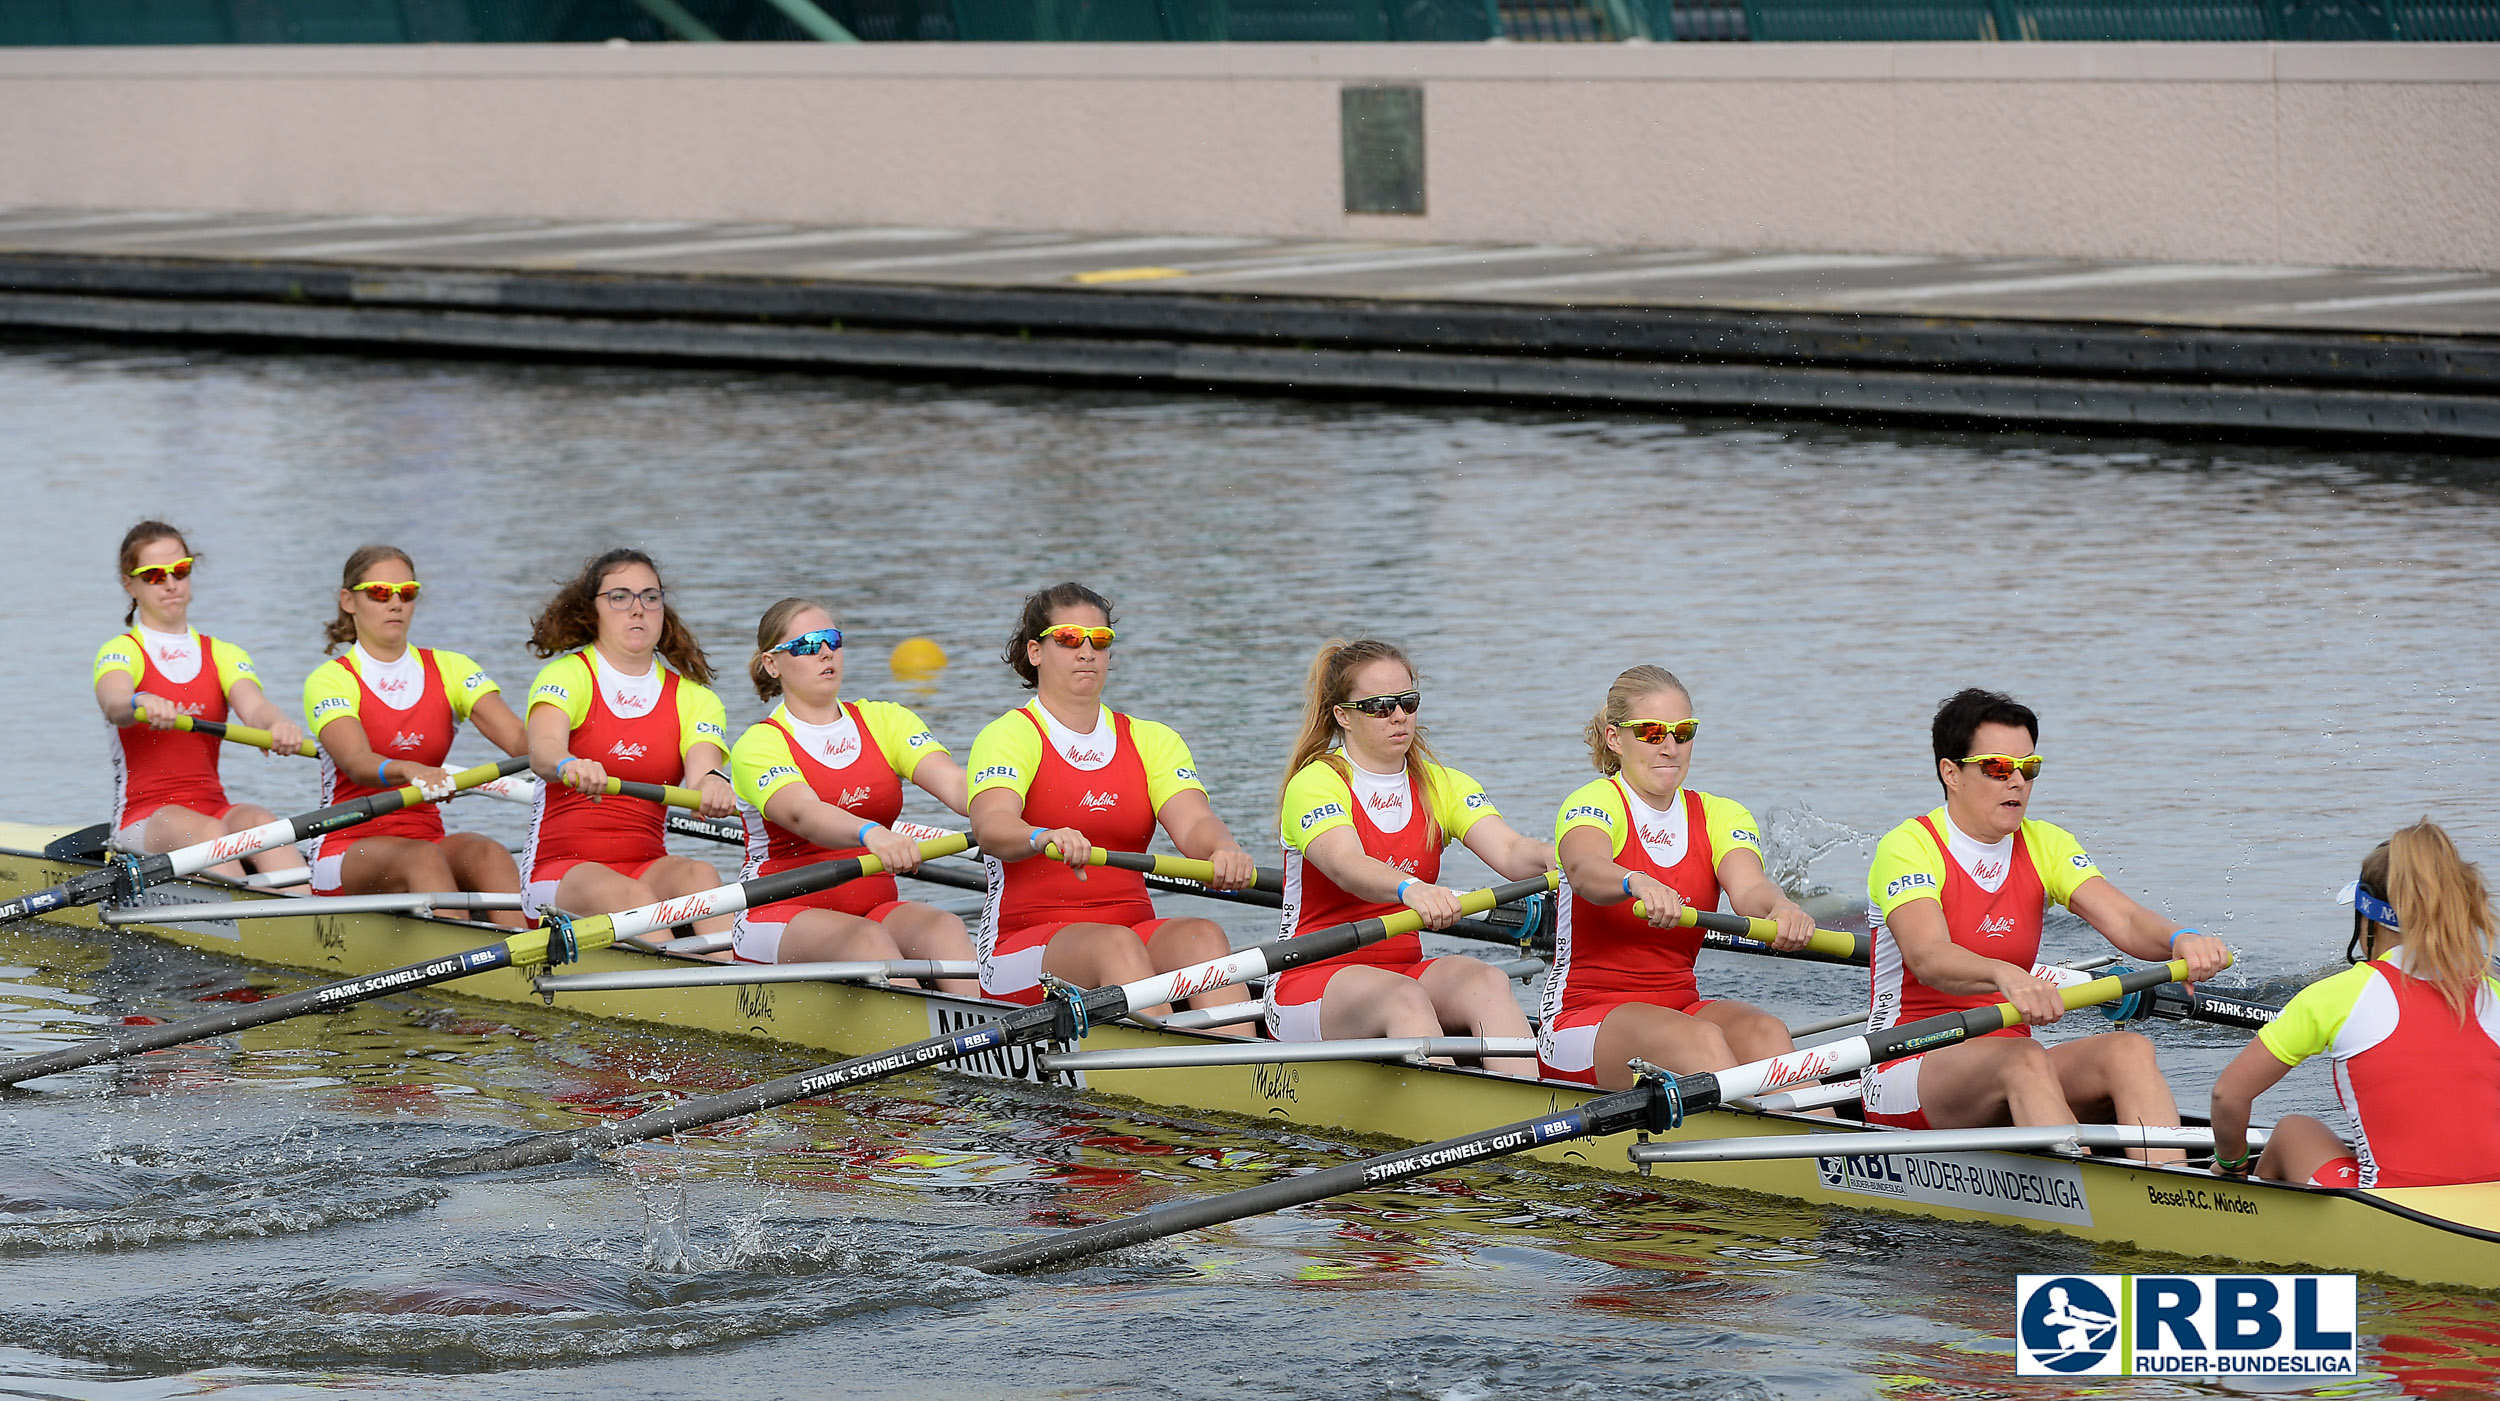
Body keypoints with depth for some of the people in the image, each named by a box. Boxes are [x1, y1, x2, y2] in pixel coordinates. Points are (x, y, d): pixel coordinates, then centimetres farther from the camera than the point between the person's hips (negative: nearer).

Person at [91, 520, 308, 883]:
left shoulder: (223, 655, 17)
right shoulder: (119, 652, 4)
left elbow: (253, 706, -5)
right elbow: (114, 704, -21)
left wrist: (278, 724, -32)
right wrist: (141, 704, -48)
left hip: (213, 809, 3)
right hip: (142, 819, -3)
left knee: (260, 821, -31)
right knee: (206, 831, -35)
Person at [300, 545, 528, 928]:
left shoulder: (449, 670, 10)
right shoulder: (330, 680, -2)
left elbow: (517, 736, -7)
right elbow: (356, 762, -23)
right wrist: (408, 770, -46)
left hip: (427, 836, 3)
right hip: (346, 850, -3)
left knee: (487, 853, -30)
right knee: (424, 857, -35)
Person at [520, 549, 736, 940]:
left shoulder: (692, 698, 13)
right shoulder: (567, 676, 1)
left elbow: (701, 768, -9)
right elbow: (542, 751, -22)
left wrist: (712, 783, -37)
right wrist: (569, 765, -49)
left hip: (648, 869, 4)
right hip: (560, 873, -4)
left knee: (698, 874, -29)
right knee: (628, 895, -35)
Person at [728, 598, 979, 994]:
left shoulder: (884, 721, 11)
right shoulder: (759, 745, -4)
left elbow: (953, 782, -6)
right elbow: (803, 813, -25)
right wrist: (871, 834, -48)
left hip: (874, 910, 4)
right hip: (779, 914, -4)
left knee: (943, 927, -28)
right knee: (866, 938, -34)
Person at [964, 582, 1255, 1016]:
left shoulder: (1151, 740, 17)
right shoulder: (1007, 737, 1)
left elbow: (1193, 822, -2)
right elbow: (991, 826, -20)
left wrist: (1224, 850, -28)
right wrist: (1044, 838, -45)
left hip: (1138, 937, 4)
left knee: (1201, 935, -27)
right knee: (1115, 944, -34)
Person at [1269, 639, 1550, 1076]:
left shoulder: (1441, 786, 11)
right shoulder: (1315, 785, -7)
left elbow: (1509, 851, -8)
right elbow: (1348, 867, -28)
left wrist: (1552, 859, -33)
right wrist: (1410, 888, -49)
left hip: (1404, 970, 5)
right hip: (1310, 984, -5)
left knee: (1485, 981, -27)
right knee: (1402, 997, -35)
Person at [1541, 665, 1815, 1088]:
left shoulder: (1719, 816, 11)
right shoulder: (1594, 803, -5)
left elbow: (1748, 887, -11)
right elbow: (1585, 870, -30)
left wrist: (1780, 908, -37)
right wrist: (1637, 884, -54)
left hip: (1679, 1005, 5)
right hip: (1583, 1017, -5)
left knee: (1764, 1032, -27)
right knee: (1700, 1038, -34)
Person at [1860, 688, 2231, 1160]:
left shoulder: (2044, 846, 10)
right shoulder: (1909, 847, -9)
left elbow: (2124, 921, -6)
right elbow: (1927, 957, -27)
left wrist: (2180, 940, -29)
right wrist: (2006, 975, -48)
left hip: (2006, 1072, 6)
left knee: (2129, 1051, -22)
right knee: (2025, 1060, -35)